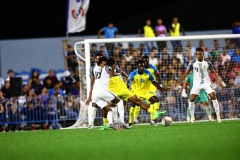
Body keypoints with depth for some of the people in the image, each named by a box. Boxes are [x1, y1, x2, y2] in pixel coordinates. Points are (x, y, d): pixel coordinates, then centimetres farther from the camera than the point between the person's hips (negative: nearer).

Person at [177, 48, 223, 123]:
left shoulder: (207, 62, -3)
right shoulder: (192, 62, -6)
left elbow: (213, 72, 6)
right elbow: (187, 72, -3)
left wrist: (217, 80, -4)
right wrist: (180, 80, -15)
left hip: (206, 82, 0)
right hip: (197, 83, 0)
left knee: (213, 96, -16)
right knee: (191, 99, -10)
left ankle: (218, 116, -8)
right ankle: (192, 117, 9)